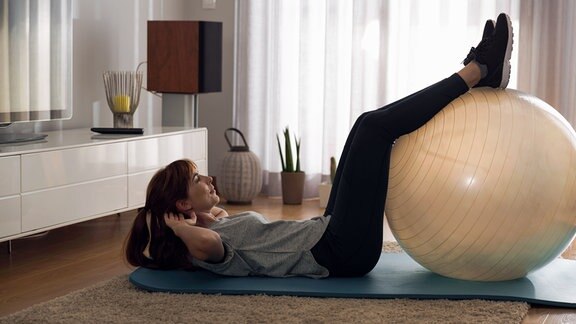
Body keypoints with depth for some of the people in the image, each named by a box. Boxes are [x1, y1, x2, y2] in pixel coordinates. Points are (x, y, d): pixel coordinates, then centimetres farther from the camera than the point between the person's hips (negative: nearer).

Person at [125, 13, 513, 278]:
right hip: (343, 253, -10)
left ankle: (479, 75, 3)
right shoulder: (198, 246, -13)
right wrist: (175, 226, -19)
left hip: (330, 236, 10)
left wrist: (214, 212, 19)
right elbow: (206, 243, -38)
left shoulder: (213, 225, 14)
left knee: (373, 128, 8)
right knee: (373, 125, -15)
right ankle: (479, 71, -5)